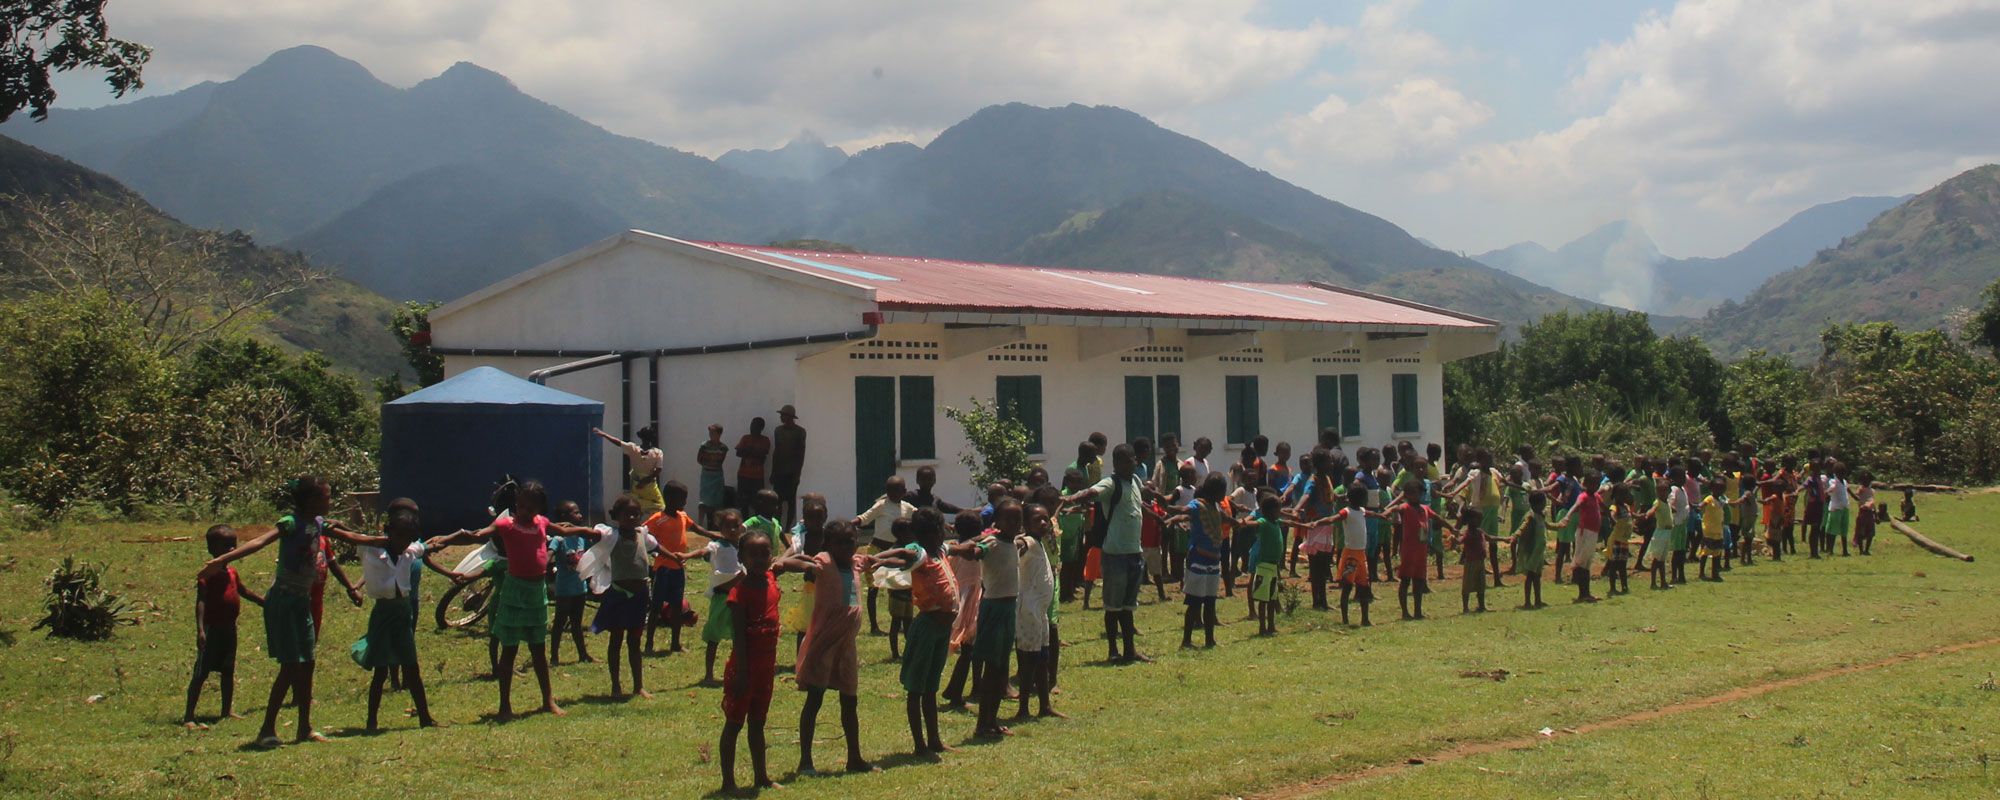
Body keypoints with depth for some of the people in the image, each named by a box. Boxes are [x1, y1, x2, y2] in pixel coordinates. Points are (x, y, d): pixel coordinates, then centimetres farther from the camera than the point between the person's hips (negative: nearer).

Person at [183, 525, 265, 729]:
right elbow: (201, 601, -20)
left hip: (229, 628, 8)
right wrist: (200, 629, -28)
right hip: (212, 628, -8)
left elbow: (244, 592, 27)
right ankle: (188, 717, -6)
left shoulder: (231, 572, 11)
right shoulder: (208, 573, -14)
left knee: (228, 671, 16)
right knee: (201, 672, -7)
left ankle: (227, 711, 27)